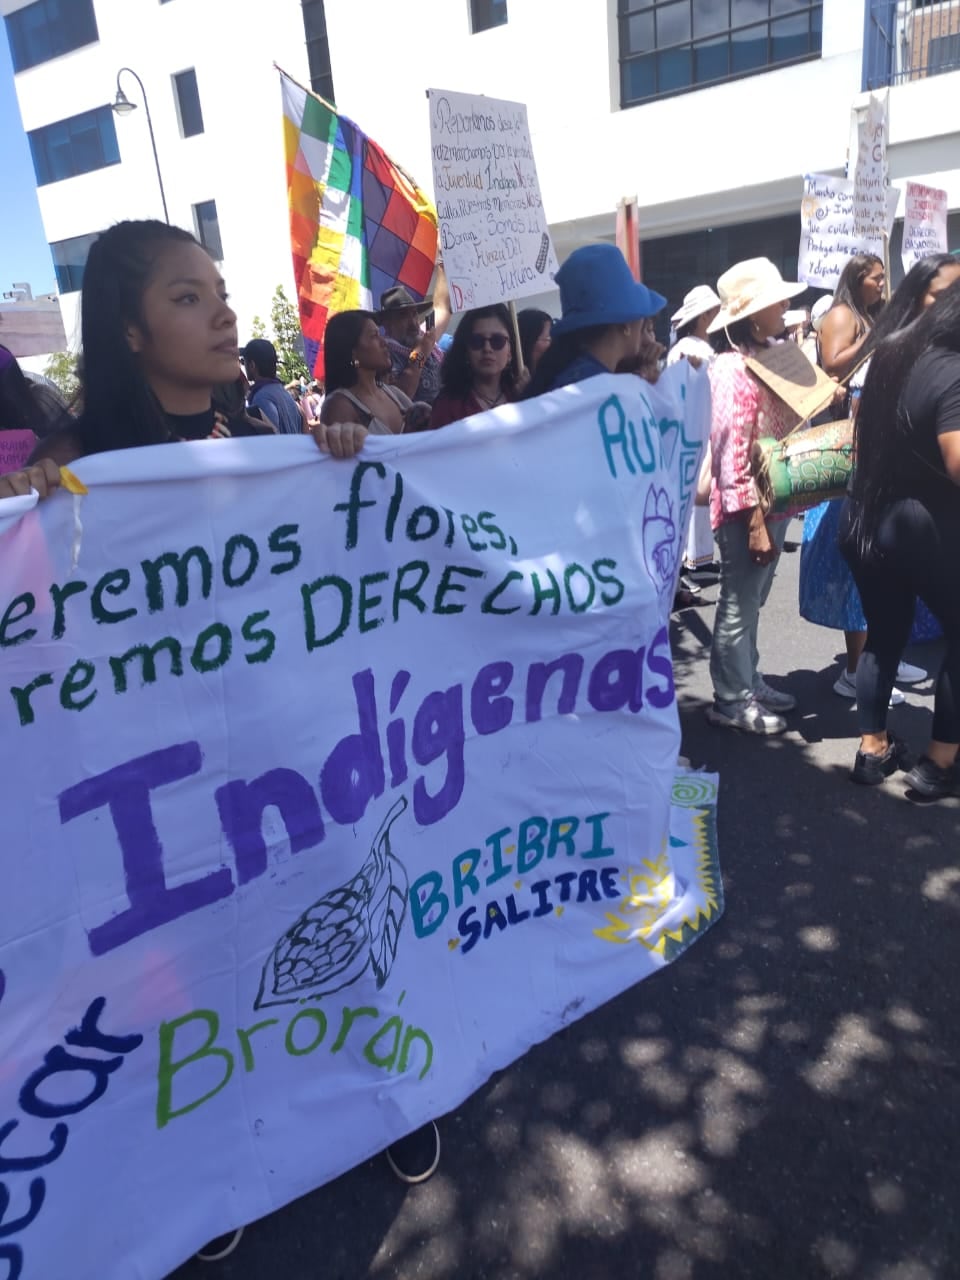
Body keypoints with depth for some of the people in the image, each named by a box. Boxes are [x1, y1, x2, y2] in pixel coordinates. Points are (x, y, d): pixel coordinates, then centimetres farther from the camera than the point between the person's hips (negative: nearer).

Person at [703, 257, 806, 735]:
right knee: (738, 606, 3)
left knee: (752, 602, 19)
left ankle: (749, 682, 33)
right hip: (746, 510, -9)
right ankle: (731, 700, 16)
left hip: (773, 503, 9)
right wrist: (754, 521, -22)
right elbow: (731, 454, -22)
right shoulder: (734, 370, -18)